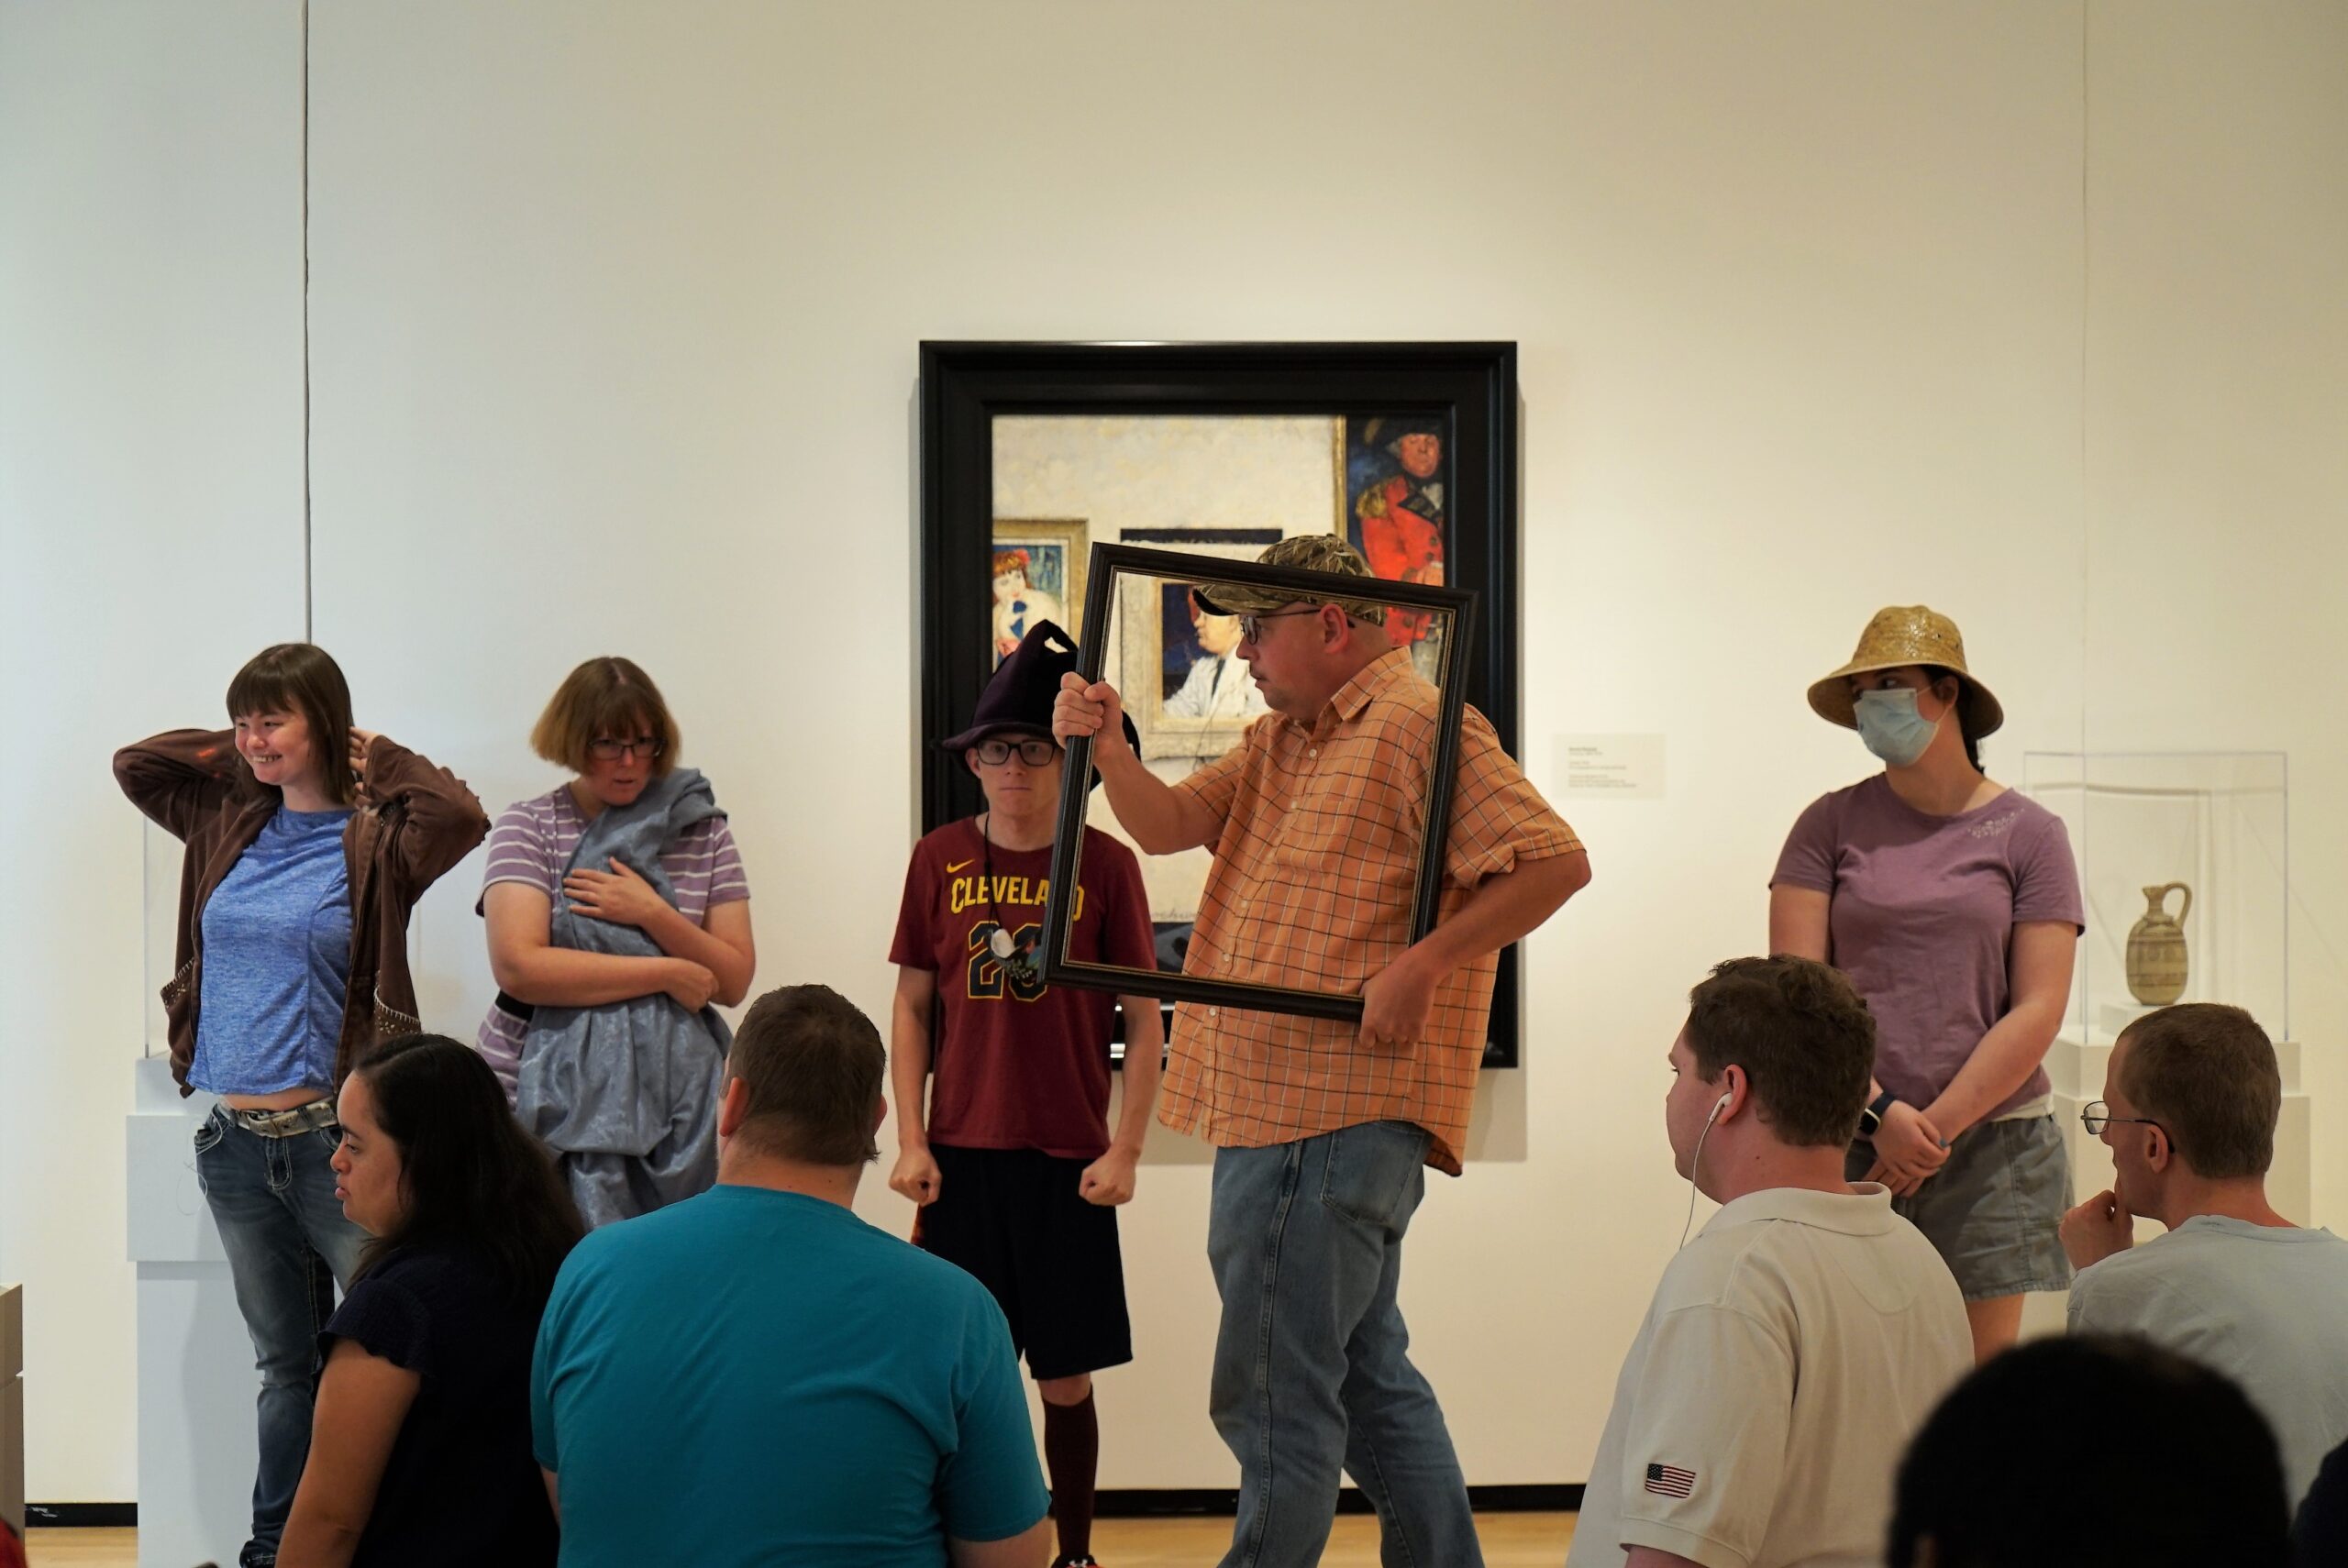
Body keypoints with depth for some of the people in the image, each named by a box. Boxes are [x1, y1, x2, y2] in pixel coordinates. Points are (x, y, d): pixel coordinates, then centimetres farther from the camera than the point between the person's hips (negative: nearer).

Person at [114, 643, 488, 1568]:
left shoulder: (372, 842, -6)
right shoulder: (230, 823, 11)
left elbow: (457, 815, -26)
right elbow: (133, 763, 20)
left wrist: (374, 759, -10)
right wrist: (236, 757, 11)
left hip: (333, 1136, -5)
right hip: (234, 1141, 6)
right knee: (286, 1363, 16)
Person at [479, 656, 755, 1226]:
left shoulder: (701, 831, 9)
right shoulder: (529, 826, 2)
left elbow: (733, 982, 4)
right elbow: (518, 967, -12)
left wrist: (653, 913, -12)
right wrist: (668, 974, -9)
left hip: (669, 1092, 2)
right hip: (546, 1092, -2)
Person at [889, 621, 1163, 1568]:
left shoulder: (1104, 865, -4)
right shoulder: (940, 859, 2)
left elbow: (1145, 1018, 0)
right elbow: (911, 1006, 7)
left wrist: (1126, 1149, -6)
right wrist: (911, 1140, 1)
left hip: (1067, 1164, -1)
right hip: (962, 1158, 1)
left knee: (1066, 1379, 6)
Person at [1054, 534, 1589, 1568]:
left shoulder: (1421, 727, -9)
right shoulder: (1279, 742, 20)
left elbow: (1556, 861, -17)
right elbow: (1164, 825, 13)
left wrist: (1420, 964, -23)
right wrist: (1106, 746, -6)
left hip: (1332, 1116, -10)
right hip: (1275, 1109, 10)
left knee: (1273, 1397, -6)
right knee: (1368, 1379, 17)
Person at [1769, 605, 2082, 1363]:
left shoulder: (2028, 834, 4)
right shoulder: (1830, 825, 6)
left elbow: (2037, 1010, -1)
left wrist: (1936, 1128, -8)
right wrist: (1878, 1115, -10)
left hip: (1990, 1143, 0)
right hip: (1846, 1142, 0)